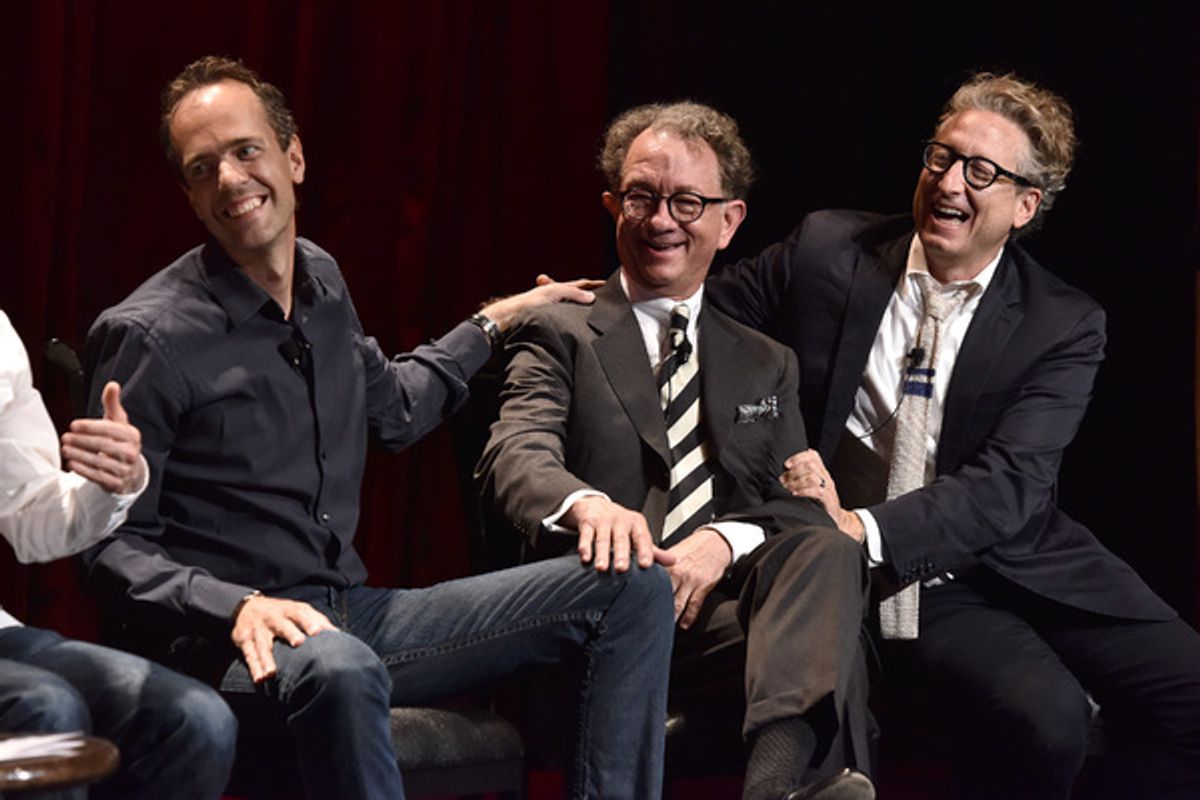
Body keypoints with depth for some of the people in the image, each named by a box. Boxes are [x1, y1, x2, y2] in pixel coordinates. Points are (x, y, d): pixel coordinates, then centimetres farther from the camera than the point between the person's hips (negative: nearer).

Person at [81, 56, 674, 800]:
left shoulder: (322, 281, 12)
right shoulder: (150, 336, -10)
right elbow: (112, 545, -11)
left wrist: (491, 323, 36)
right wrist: (236, 606, -25)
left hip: (353, 613, 8)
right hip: (228, 636, -7)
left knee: (634, 584, -1)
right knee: (340, 669, -45)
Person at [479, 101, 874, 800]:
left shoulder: (767, 366, 28)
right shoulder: (561, 336, 16)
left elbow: (799, 507, 14)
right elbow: (517, 456, -4)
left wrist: (725, 541, -12)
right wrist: (587, 504, -30)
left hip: (720, 610, 3)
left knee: (827, 550, -31)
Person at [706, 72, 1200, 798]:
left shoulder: (1064, 328, -2)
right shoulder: (827, 252, 1)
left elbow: (1009, 488, -12)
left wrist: (866, 531, -27)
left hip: (1025, 566, 2)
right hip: (909, 592, -2)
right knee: (1045, 719, -30)